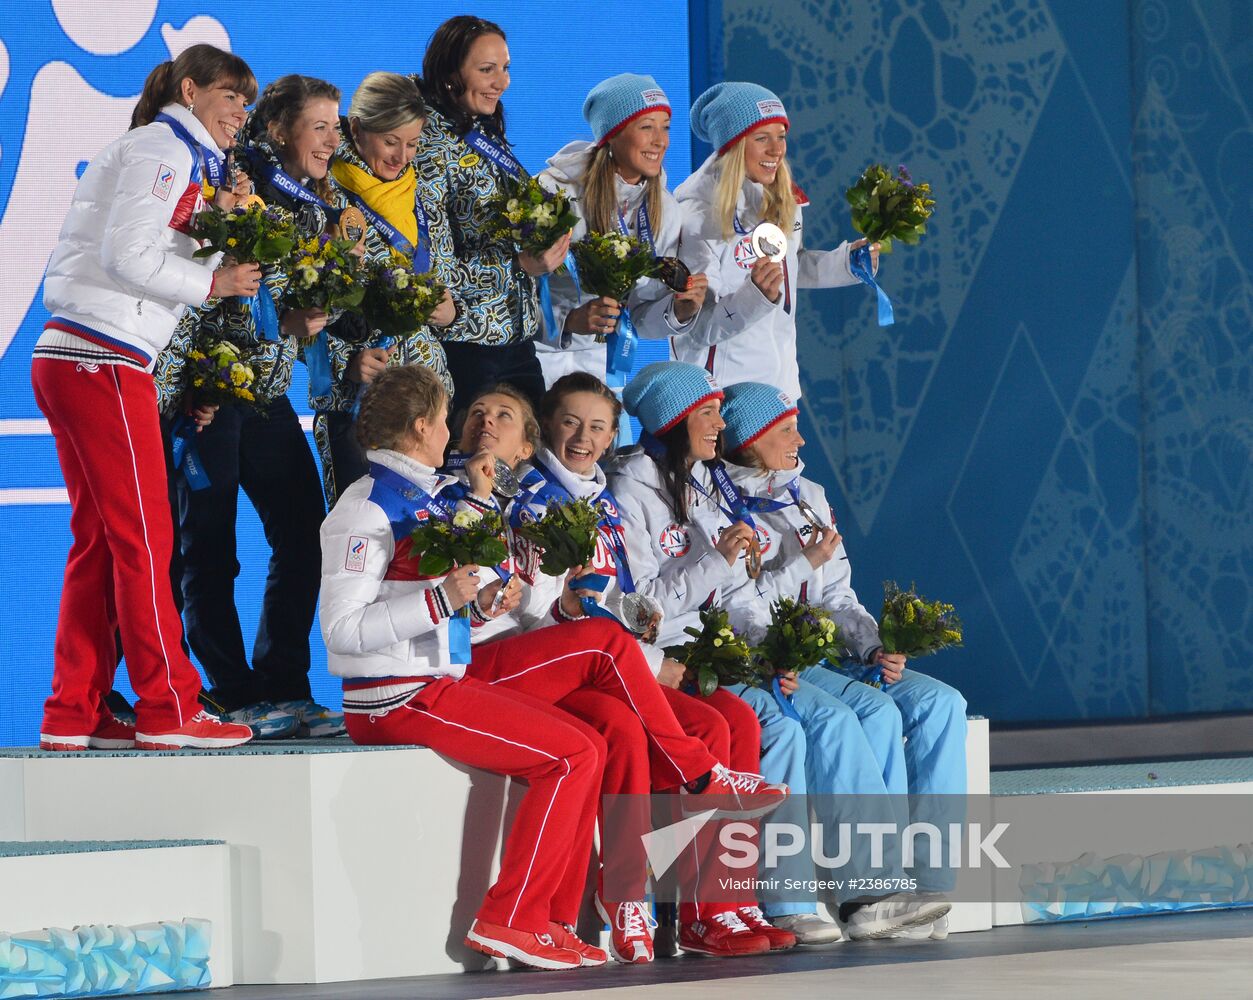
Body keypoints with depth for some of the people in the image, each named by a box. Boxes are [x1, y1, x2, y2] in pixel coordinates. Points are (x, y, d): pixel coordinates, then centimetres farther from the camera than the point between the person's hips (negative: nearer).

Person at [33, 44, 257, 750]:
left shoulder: (178, 159, 25)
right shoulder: (163, 150, -5)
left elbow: (149, 260, 15)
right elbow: (126, 254, -17)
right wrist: (212, 283, -9)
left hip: (70, 360, 10)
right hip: (104, 358, -10)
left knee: (101, 539, 9)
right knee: (144, 538, -7)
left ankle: (75, 715, 8)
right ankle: (169, 710, -5)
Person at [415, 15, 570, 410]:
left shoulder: (490, 137, 13)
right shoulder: (433, 147, -13)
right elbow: (434, 270, -19)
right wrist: (520, 266, -22)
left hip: (517, 338, 8)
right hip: (465, 344, -8)